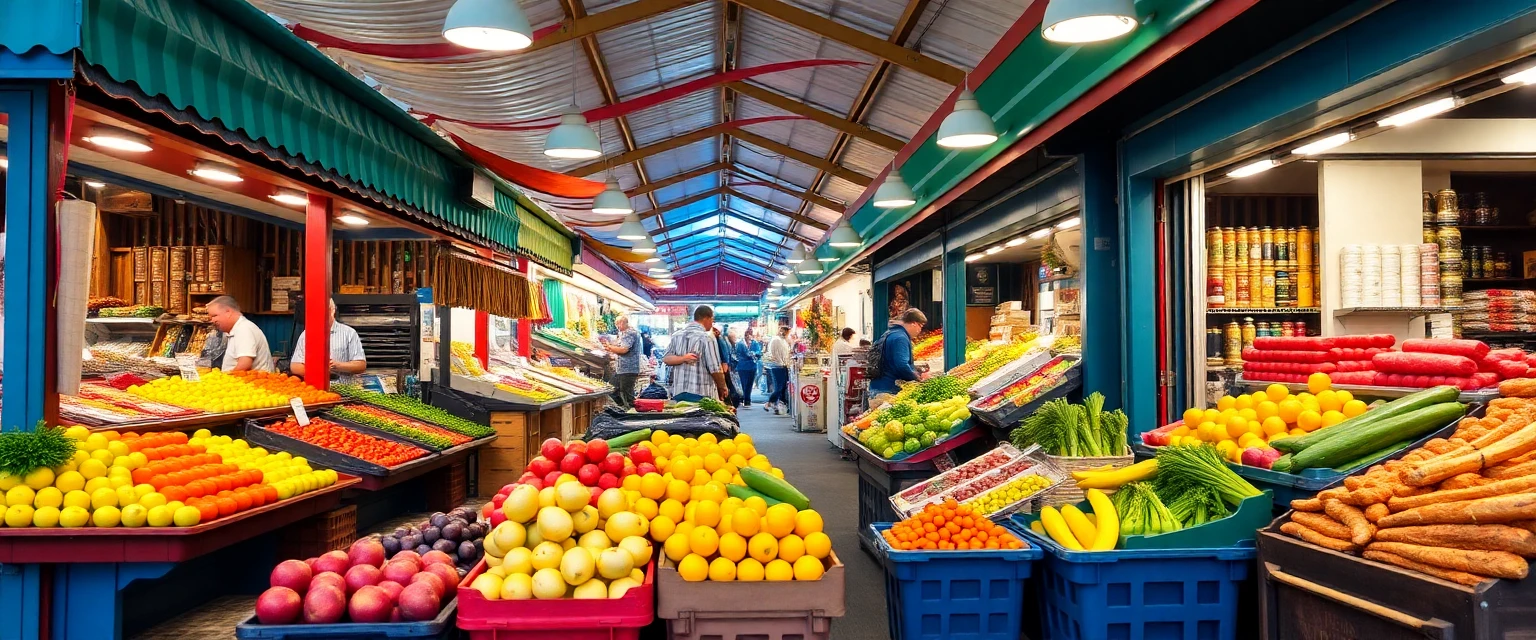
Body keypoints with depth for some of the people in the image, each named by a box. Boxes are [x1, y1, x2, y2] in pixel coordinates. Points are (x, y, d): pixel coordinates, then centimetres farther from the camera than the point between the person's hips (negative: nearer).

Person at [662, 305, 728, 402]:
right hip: (701, 394, -6)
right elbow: (715, 369, -9)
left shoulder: (676, 335, 10)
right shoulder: (707, 338, -8)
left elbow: (666, 359, 3)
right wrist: (723, 388, 5)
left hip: (678, 392, 6)